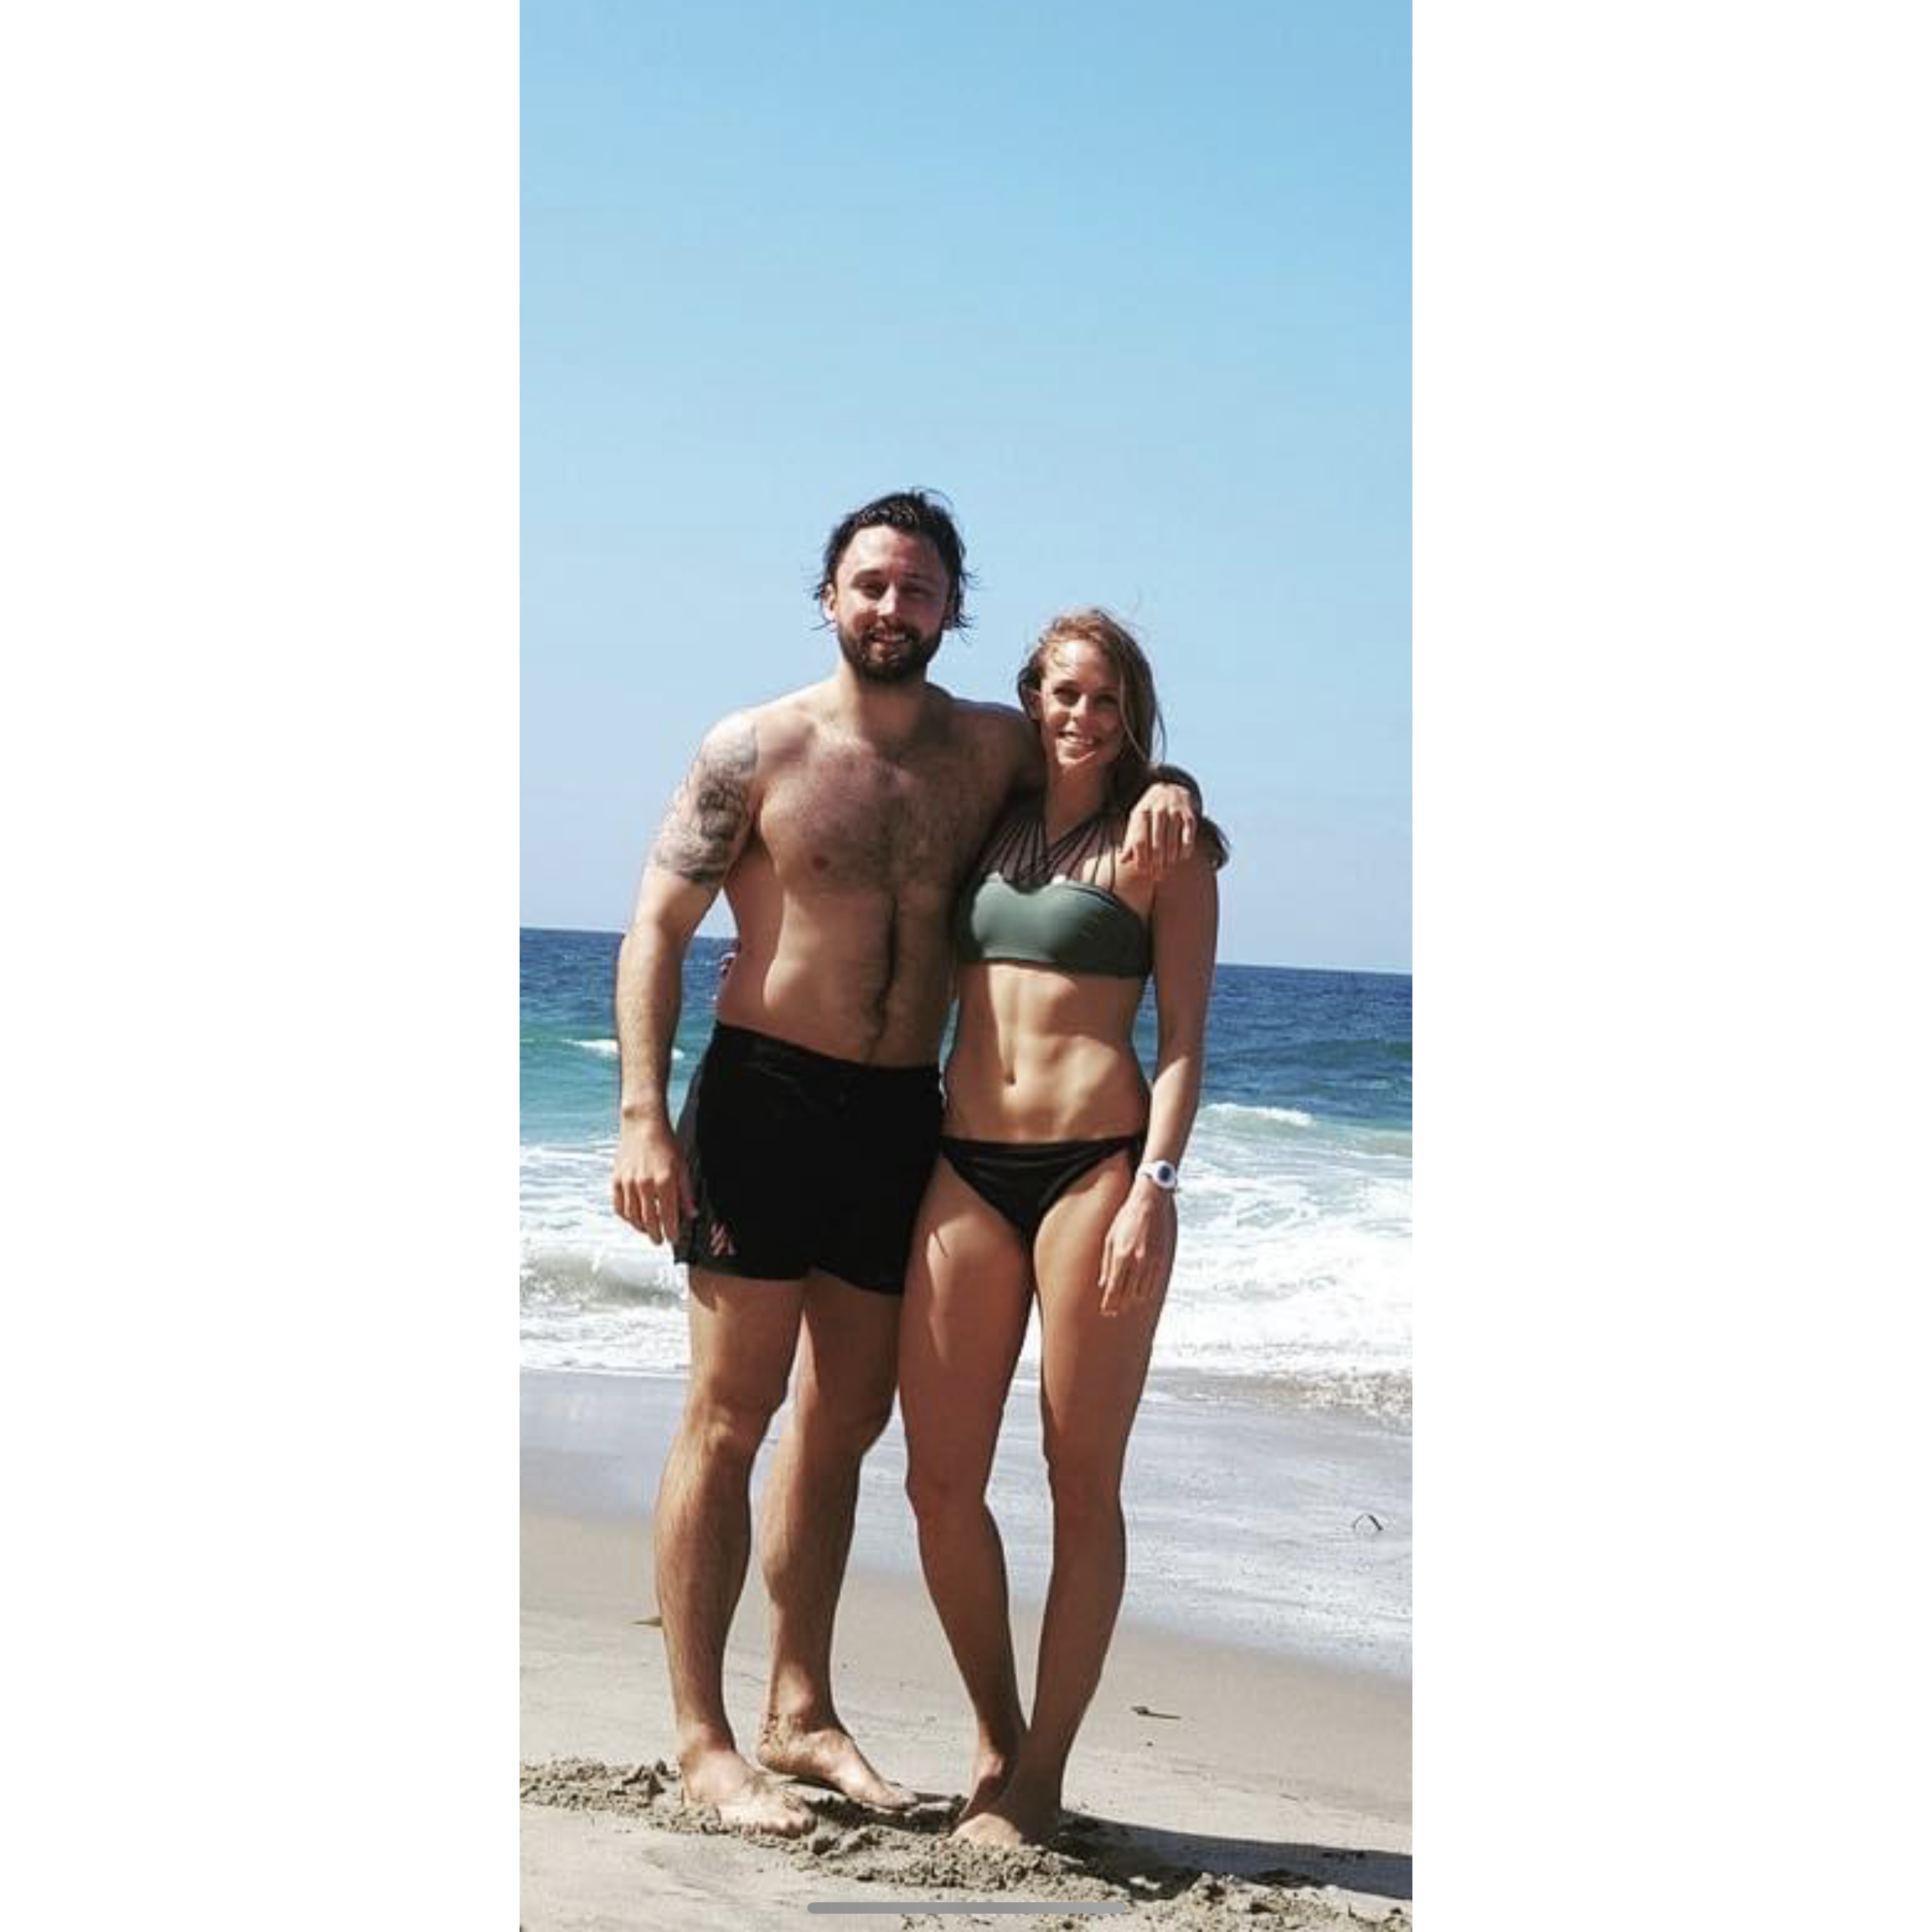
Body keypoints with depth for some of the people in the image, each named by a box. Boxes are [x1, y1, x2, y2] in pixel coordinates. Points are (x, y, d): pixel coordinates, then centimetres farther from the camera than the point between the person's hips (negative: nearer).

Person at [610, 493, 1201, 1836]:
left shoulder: (994, 751, 6)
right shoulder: (758, 750, -5)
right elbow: (658, 931, -4)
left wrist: (1166, 794, -5)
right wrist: (644, 1117, -14)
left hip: (903, 1118, 5)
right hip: (765, 1102, -5)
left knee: (848, 1422, 12)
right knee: (731, 1415, -4)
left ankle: (801, 1712, 24)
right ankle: (701, 1739, 1)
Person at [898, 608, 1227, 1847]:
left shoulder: (1161, 847, 3)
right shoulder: (984, 828, 16)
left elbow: (1183, 1039, -1)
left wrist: (1154, 1190, -13)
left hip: (1095, 1164, -4)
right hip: (965, 1164, 4)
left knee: (1083, 1484, 1)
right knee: (942, 1480, 3)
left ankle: (1039, 1777, 9)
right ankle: (996, 1736, 21)